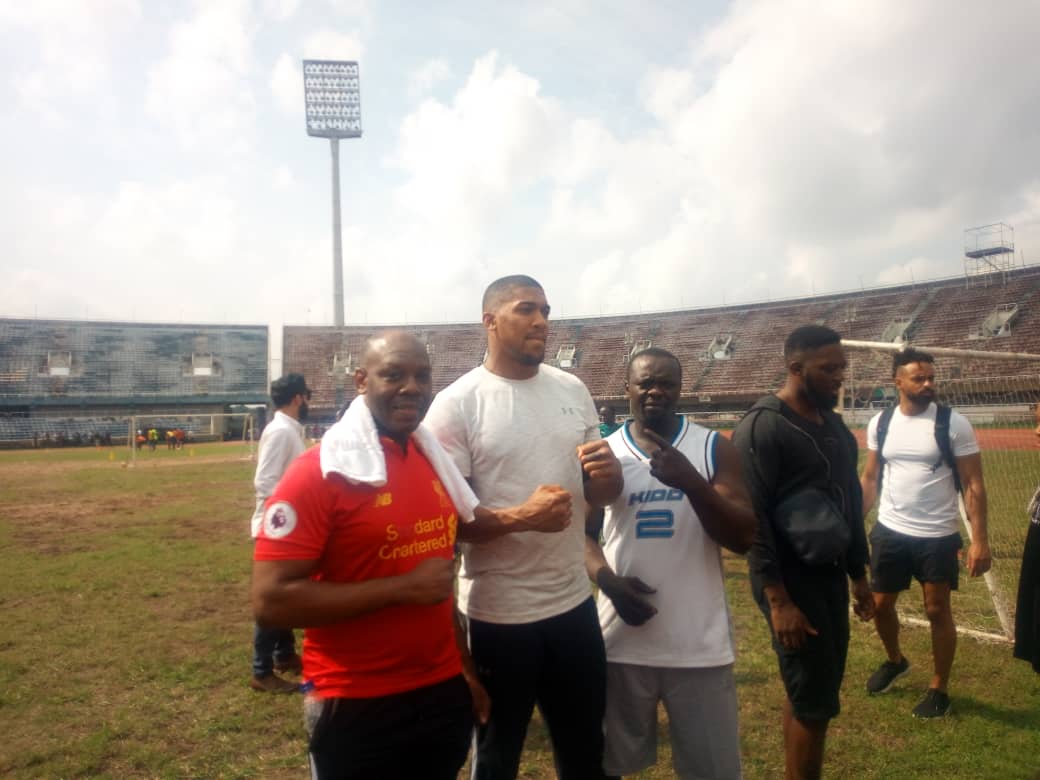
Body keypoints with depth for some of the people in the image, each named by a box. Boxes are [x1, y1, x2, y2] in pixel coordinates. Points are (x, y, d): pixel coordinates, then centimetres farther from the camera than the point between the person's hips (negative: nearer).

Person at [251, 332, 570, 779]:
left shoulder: (434, 459, 3)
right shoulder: (318, 473, -17)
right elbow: (270, 601, -22)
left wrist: (465, 668, 13)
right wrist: (402, 588, -23)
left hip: (444, 693, 6)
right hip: (358, 708, -5)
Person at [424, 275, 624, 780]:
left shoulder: (573, 390, 4)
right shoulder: (456, 404, -12)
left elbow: (600, 493, 11)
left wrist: (608, 475, -13)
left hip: (574, 603, 5)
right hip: (498, 615, -5)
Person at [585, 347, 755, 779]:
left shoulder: (714, 448, -3)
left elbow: (743, 538, -10)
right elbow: (582, 532, 8)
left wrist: (692, 482, -25)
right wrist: (606, 579, -11)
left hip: (700, 644, -1)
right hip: (622, 638, 1)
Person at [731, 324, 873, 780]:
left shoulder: (834, 426, 10)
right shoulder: (761, 426, -16)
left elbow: (851, 503, 17)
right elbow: (751, 517, -20)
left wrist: (859, 575, 16)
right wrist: (777, 599, -22)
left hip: (831, 575, 8)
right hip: (791, 580, -8)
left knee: (813, 692, 18)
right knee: (815, 701, 0)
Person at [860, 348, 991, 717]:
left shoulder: (954, 424, -10)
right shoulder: (880, 423, 0)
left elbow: (974, 485, -8)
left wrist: (980, 540, -14)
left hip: (937, 536, -3)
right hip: (889, 531, 4)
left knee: (938, 610, 7)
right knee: (880, 604, 13)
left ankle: (939, 689, 25)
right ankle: (895, 661, 41)